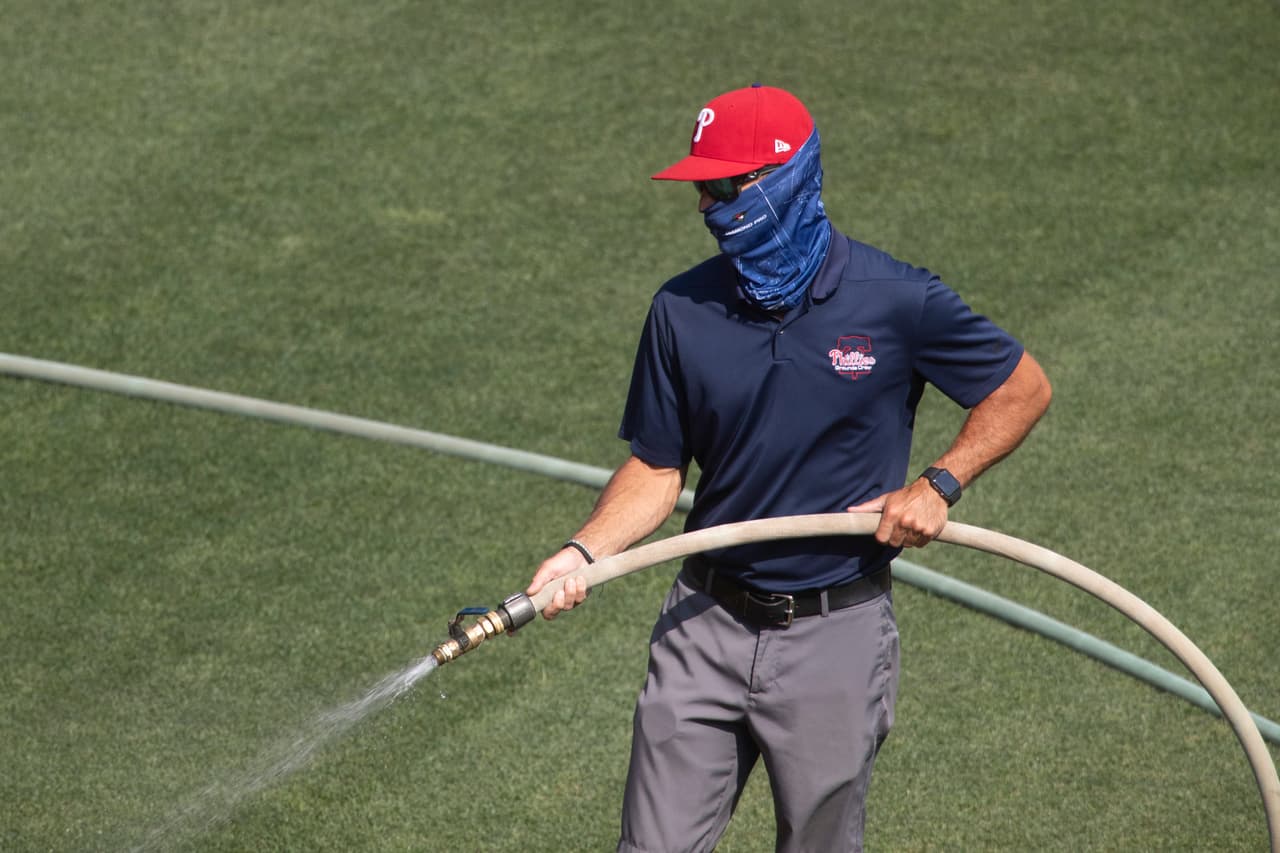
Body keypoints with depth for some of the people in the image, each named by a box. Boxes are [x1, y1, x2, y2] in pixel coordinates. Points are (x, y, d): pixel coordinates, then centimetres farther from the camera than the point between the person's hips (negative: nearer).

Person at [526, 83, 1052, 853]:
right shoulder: (683, 310, -1)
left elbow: (1024, 389, 3)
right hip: (706, 624, 2)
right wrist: (585, 553, -12)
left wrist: (938, 485, -9)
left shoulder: (895, 301, -9)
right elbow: (657, 469, 5)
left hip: (835, 637, -2)